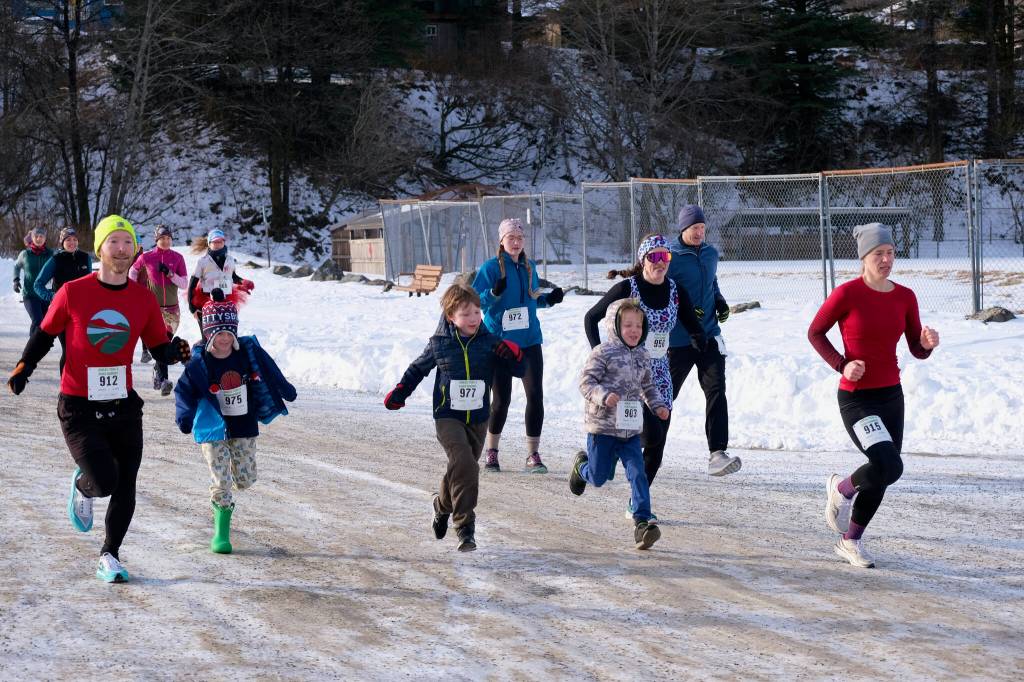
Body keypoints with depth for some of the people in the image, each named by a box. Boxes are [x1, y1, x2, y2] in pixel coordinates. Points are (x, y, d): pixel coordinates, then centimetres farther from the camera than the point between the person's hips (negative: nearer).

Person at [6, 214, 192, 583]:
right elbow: (45, 334, 7)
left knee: (125, 489, 5)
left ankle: (109, 556, 24)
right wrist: (23, 367, -7)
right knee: (104, 480, -17)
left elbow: (159, 348, 6)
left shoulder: (144, 299, 2)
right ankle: (82, 487, 21)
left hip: (124, 407, 4)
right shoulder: (73, 293, -7)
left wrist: (174, 351, -16)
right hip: (79, 409, -3)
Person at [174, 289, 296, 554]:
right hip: (213, 430, -3)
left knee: (245, 480, 7)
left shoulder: (249, 351, -7)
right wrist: (184, 416, -18)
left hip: (244, 427, 3)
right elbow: (184, 390, -5)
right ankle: (221, 534, 8)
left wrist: (286, 390, 22)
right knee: (222, 483, -8)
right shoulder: (199, 362, -14)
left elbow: (269, 371, 10)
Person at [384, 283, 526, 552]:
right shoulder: (439, 344, -4)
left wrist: (513, 356, -20)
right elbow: (418, 368, 14)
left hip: (478, 419, 3)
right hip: (448, 416, -3)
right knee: (464, 464, -23)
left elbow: (519, 370, 0)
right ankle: (465, 525, -17)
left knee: (460, 469, 15)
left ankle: (443, 505, 46)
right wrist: (399, 393, 11)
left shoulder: (490, 343, -3)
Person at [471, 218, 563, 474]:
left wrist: (550, 299, 3)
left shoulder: (530, 267, 11)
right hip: (500, 340, -4)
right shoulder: (491, 267, -5)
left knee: (535, 395, -6)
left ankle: (533, 454, 2)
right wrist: (494, 293, -28)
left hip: (529, 340, 4)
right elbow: (475, 300, -10)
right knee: (501, 398, 1)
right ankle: (492, 452, 20)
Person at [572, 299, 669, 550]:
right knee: (598, 478, 10)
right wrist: (603, 395, -30)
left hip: (630, 430, 4)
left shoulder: (642, 356, 9)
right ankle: (581, 465, 44)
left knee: (638, 474, -10)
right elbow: (586, 381, -13)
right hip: (602, 427, -4)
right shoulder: (603, 353, -11)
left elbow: (648, 385, 22)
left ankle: (642, 521, -14)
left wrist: (658, 405, 6)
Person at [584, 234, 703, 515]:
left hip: (659, 375, 5)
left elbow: (695, 327, 9)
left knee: (657, 448, 2)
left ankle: (637, 505, 15)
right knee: (652, 434, -21)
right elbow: (591, 318, -1)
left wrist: (699, 339, -13)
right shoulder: (627, 288, -9)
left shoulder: (675, 291, 3)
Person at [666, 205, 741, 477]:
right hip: (678, 340, -4)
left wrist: (720, 301, 8)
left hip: (709, 335, 4)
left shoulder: (711, 253, 10)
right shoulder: (670, 258, -9)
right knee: (665, 394, 8)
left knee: (716, 390, -11)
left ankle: (718, 453, -17)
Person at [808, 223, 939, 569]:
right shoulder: (847, 294, -13)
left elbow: (917, 350, 8)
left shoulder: (905, 297, 3)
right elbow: (815, 333, -2)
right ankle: (842, 488, 9)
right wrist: (841, 364, -14)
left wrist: (927, 343, -15)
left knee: (881, 475, 12)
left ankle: (850, 540, 31)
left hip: (891, 395, 6)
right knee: (889, 467, -23)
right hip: (856, 398, -6)